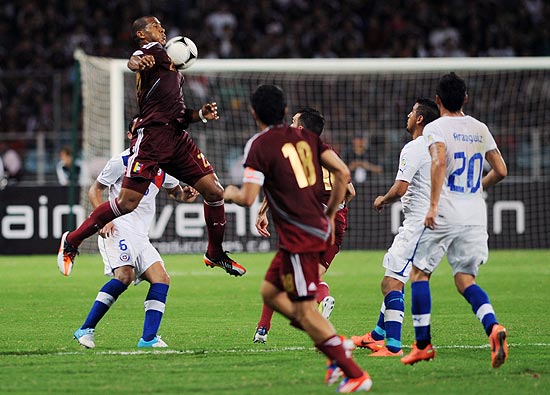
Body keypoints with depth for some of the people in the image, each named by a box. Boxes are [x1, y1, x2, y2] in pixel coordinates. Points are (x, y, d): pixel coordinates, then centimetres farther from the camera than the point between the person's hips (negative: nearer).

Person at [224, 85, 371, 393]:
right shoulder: (306, 137, 8)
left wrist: (230, 193, 7)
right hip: (318, 228, 8)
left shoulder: (259, 146, -11)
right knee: (270, 292, 21)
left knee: (303, 310, -3)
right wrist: (330, 215, 15)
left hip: (298, 237, -8)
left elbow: (248, 198, -16)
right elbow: (343, 173, 4)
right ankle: (336, 343, 14)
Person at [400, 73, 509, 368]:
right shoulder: (480, 129, 12)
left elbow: (439, 162, -22)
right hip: (475, 217, 5)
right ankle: (493, 327, -20)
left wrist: (433, 205, -23)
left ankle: (423, 344, 8)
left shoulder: (435, 128, -4)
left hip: (444, 216, -5)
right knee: (465, 280, 7)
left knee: (420, 272, 10)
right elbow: (501, 170, 13)